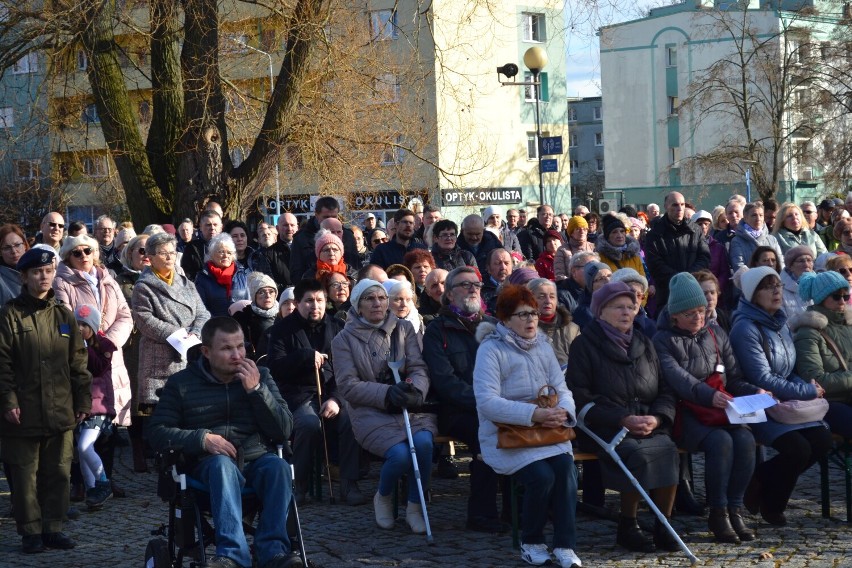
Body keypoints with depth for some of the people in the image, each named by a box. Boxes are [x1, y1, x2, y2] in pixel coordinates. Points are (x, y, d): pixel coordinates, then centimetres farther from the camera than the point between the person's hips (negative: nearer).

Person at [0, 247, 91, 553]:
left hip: (60, 411, 4)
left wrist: (83, 400, 8)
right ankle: (30, 531, 13)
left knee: (58, 473, 8)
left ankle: (53, 528, 18)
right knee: (24, 474, 3)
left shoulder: (63, 316, 10)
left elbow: (78, 363, 12)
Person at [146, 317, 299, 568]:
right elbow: (156, 431, 1)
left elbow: (284, 431, 4)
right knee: (222, 464, -37)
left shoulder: (260, 375, 13)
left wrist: (256, 390, -9)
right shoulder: (182, 383, 8)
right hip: (210, 463, -2)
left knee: (278, 467, -33)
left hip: (258, 459, 2)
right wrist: (202, 439, -13)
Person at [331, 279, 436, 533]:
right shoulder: (344, 339, 4)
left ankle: (415, 507, -8)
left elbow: (419, 368, 5)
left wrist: (415, 389, -19)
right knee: (400, 453, -28)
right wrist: (387, 393, -19)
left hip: (409, 407, 3)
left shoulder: (404, 329, 12)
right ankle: (383, 497, 6)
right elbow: (347, 385, -5)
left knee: (423, 443, -29)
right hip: (370, 413, -3)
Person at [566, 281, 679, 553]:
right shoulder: (585, 345, 4)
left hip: (650, 427, 4)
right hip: (605, 428, -4)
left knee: (667, 449, -27)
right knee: (637, 454, -32)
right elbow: (581, 398, -5)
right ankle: (627, 527, -14)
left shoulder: (644, 344, 20)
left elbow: (666, 390, 19)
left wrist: (657, 418, -4)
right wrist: (623, 420, -15)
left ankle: (663, 526, -16)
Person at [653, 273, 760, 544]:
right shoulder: (664, 340, 0)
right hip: (687, 413, -4)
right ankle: (718, 513, -19)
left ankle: (735, 510, -15)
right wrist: (708, 395, -34)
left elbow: (733, 377, 16)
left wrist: (755, 392, -5)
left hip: (721, 408, 4)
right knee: (720, 440, -32)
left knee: (745, 439, -26)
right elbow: (677, 378, -17)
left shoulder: (716, 334, 17)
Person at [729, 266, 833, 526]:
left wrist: (805, 385, -6)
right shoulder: (746, 329, -15)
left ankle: (760, 478, 5)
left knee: (822, 440, -12)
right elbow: (762, 380, -19)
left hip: (787, 403, 8)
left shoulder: (780, 323, 11)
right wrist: (808, 391, -14)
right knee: (799, 448, -25)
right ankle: (771, 505, 1)